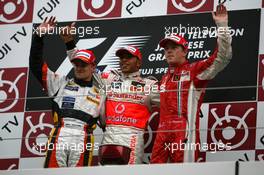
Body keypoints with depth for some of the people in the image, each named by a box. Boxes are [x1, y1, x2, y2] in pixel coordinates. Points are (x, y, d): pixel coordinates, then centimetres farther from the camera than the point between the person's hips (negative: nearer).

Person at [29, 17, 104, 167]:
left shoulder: (99, 94, 24)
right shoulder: (61, 84, 20)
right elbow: (37, 66, 13)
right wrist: (39, 36, 5)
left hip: (82, 142, 0)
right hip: (58, 138, 0)